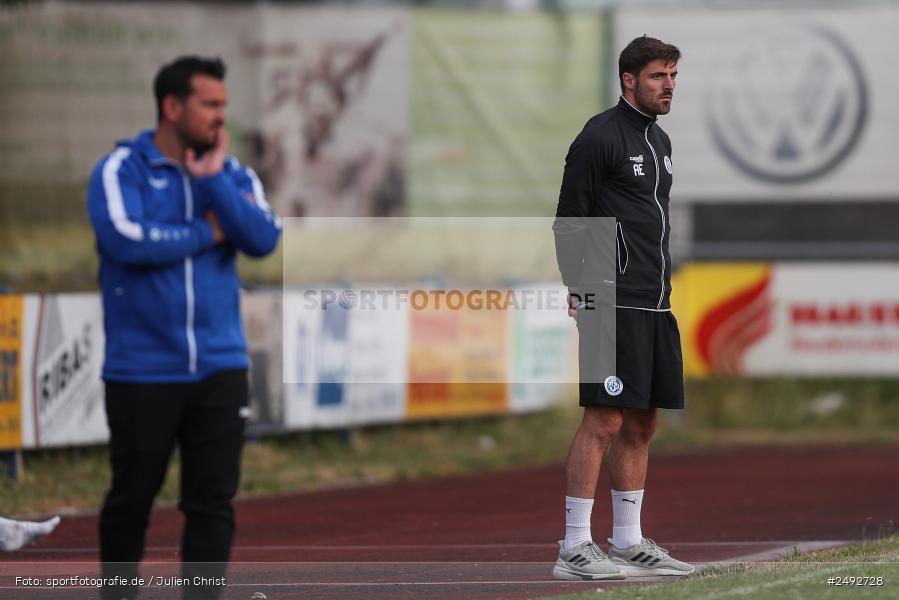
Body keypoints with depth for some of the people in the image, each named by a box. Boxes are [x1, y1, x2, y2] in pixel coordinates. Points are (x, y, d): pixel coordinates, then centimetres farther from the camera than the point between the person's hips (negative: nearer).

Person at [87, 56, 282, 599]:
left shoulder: (234, 175, 9)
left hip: (219, 370, 3)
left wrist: (212, 179, -12)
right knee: (131, 502, 7)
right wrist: (206, 234, -9)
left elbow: (264, 239, -7)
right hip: (142, 371, -3)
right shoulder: (121, 171, -4)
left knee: (214, 503, -1)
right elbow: (126, 239, -20)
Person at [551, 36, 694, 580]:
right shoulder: (600, 137, -9)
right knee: (604, 421, -11)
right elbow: (569, 223, -9)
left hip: (656, 307, 9)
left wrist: (663, 286, 19)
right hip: (614, 306, -9)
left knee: (642, 423, 11)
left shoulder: (660, 141, 18)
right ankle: (575, 549, -10)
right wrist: (579, 292, -15)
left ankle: (629, 541, 17)